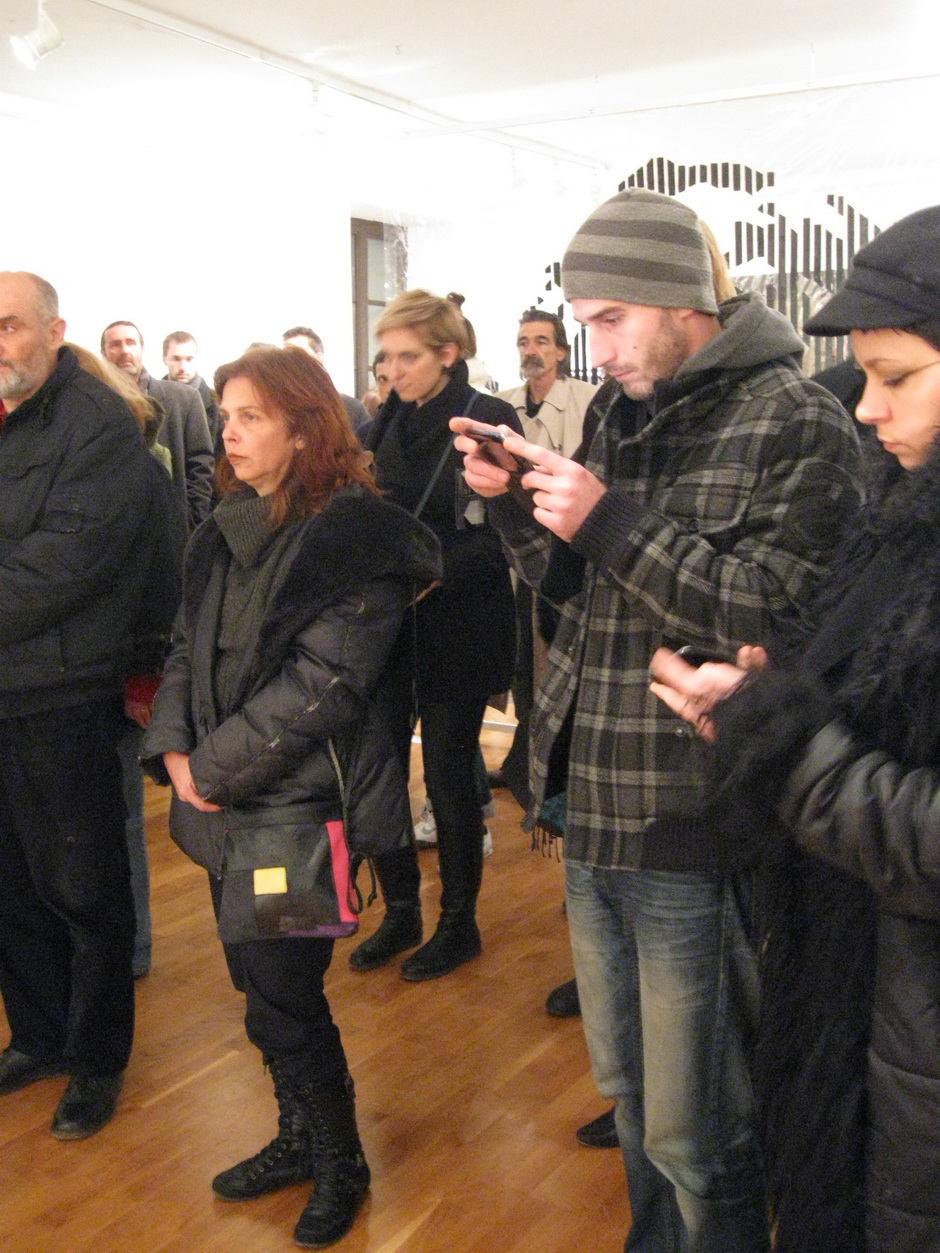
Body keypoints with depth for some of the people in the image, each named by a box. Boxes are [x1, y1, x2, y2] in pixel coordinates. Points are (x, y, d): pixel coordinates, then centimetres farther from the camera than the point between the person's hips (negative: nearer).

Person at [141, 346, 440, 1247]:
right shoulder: (226, 533, 10)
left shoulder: (355, 536, -14)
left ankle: (338, 1165, 25)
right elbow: (187, 651, 12)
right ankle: (301, 1138, 39)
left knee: (284, 1000, 1)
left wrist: (216, 766, -15)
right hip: (227, 803, 7)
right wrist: (174, 749, -4)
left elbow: (322, 684, -20)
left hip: (302, 803, -7)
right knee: (263, 987, 17)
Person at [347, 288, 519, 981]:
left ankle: (459, 923, 24)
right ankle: (400, 912, 27)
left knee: (449, 775, 4)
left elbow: (496, 537, -14)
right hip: (391, 625, 5)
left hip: (457, 629, -5)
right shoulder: (389, 424, 9)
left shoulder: (488, 421, -9)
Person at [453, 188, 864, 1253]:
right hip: (593, 813, 8)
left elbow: (778, 616, -20)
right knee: (625, 1088, 24)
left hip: (693, 839, -7)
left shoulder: (796, 424, -12)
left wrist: (611, 523, -22)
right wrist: (512, 504, -1)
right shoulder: (622, 416, 11)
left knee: (693, 1134, 6)